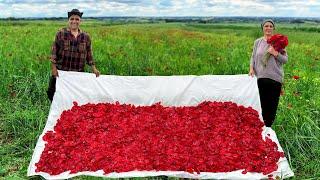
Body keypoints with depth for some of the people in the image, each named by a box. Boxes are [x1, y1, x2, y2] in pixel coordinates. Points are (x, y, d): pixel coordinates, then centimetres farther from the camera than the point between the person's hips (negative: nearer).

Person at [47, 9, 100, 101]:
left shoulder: (86, 36, 5)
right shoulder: (61, 34, -1)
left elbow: (89, 54, 11)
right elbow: (54, 51, -1)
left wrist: (94, 68, 5)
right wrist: (54, 67, -7)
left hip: (78, 72, 1)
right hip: (61, 70, -1)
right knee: (52, 92, 2)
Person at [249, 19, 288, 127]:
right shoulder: (258, 42, 9)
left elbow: (285, 59, 2)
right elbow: (253, 57, 12)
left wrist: (276, 54, -15)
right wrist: (251, 68, -4)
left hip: (275, 78, -1)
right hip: (260, 77, 1)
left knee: (273, 104, 3)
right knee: (262, 103, 5)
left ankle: (268, 127, 17)